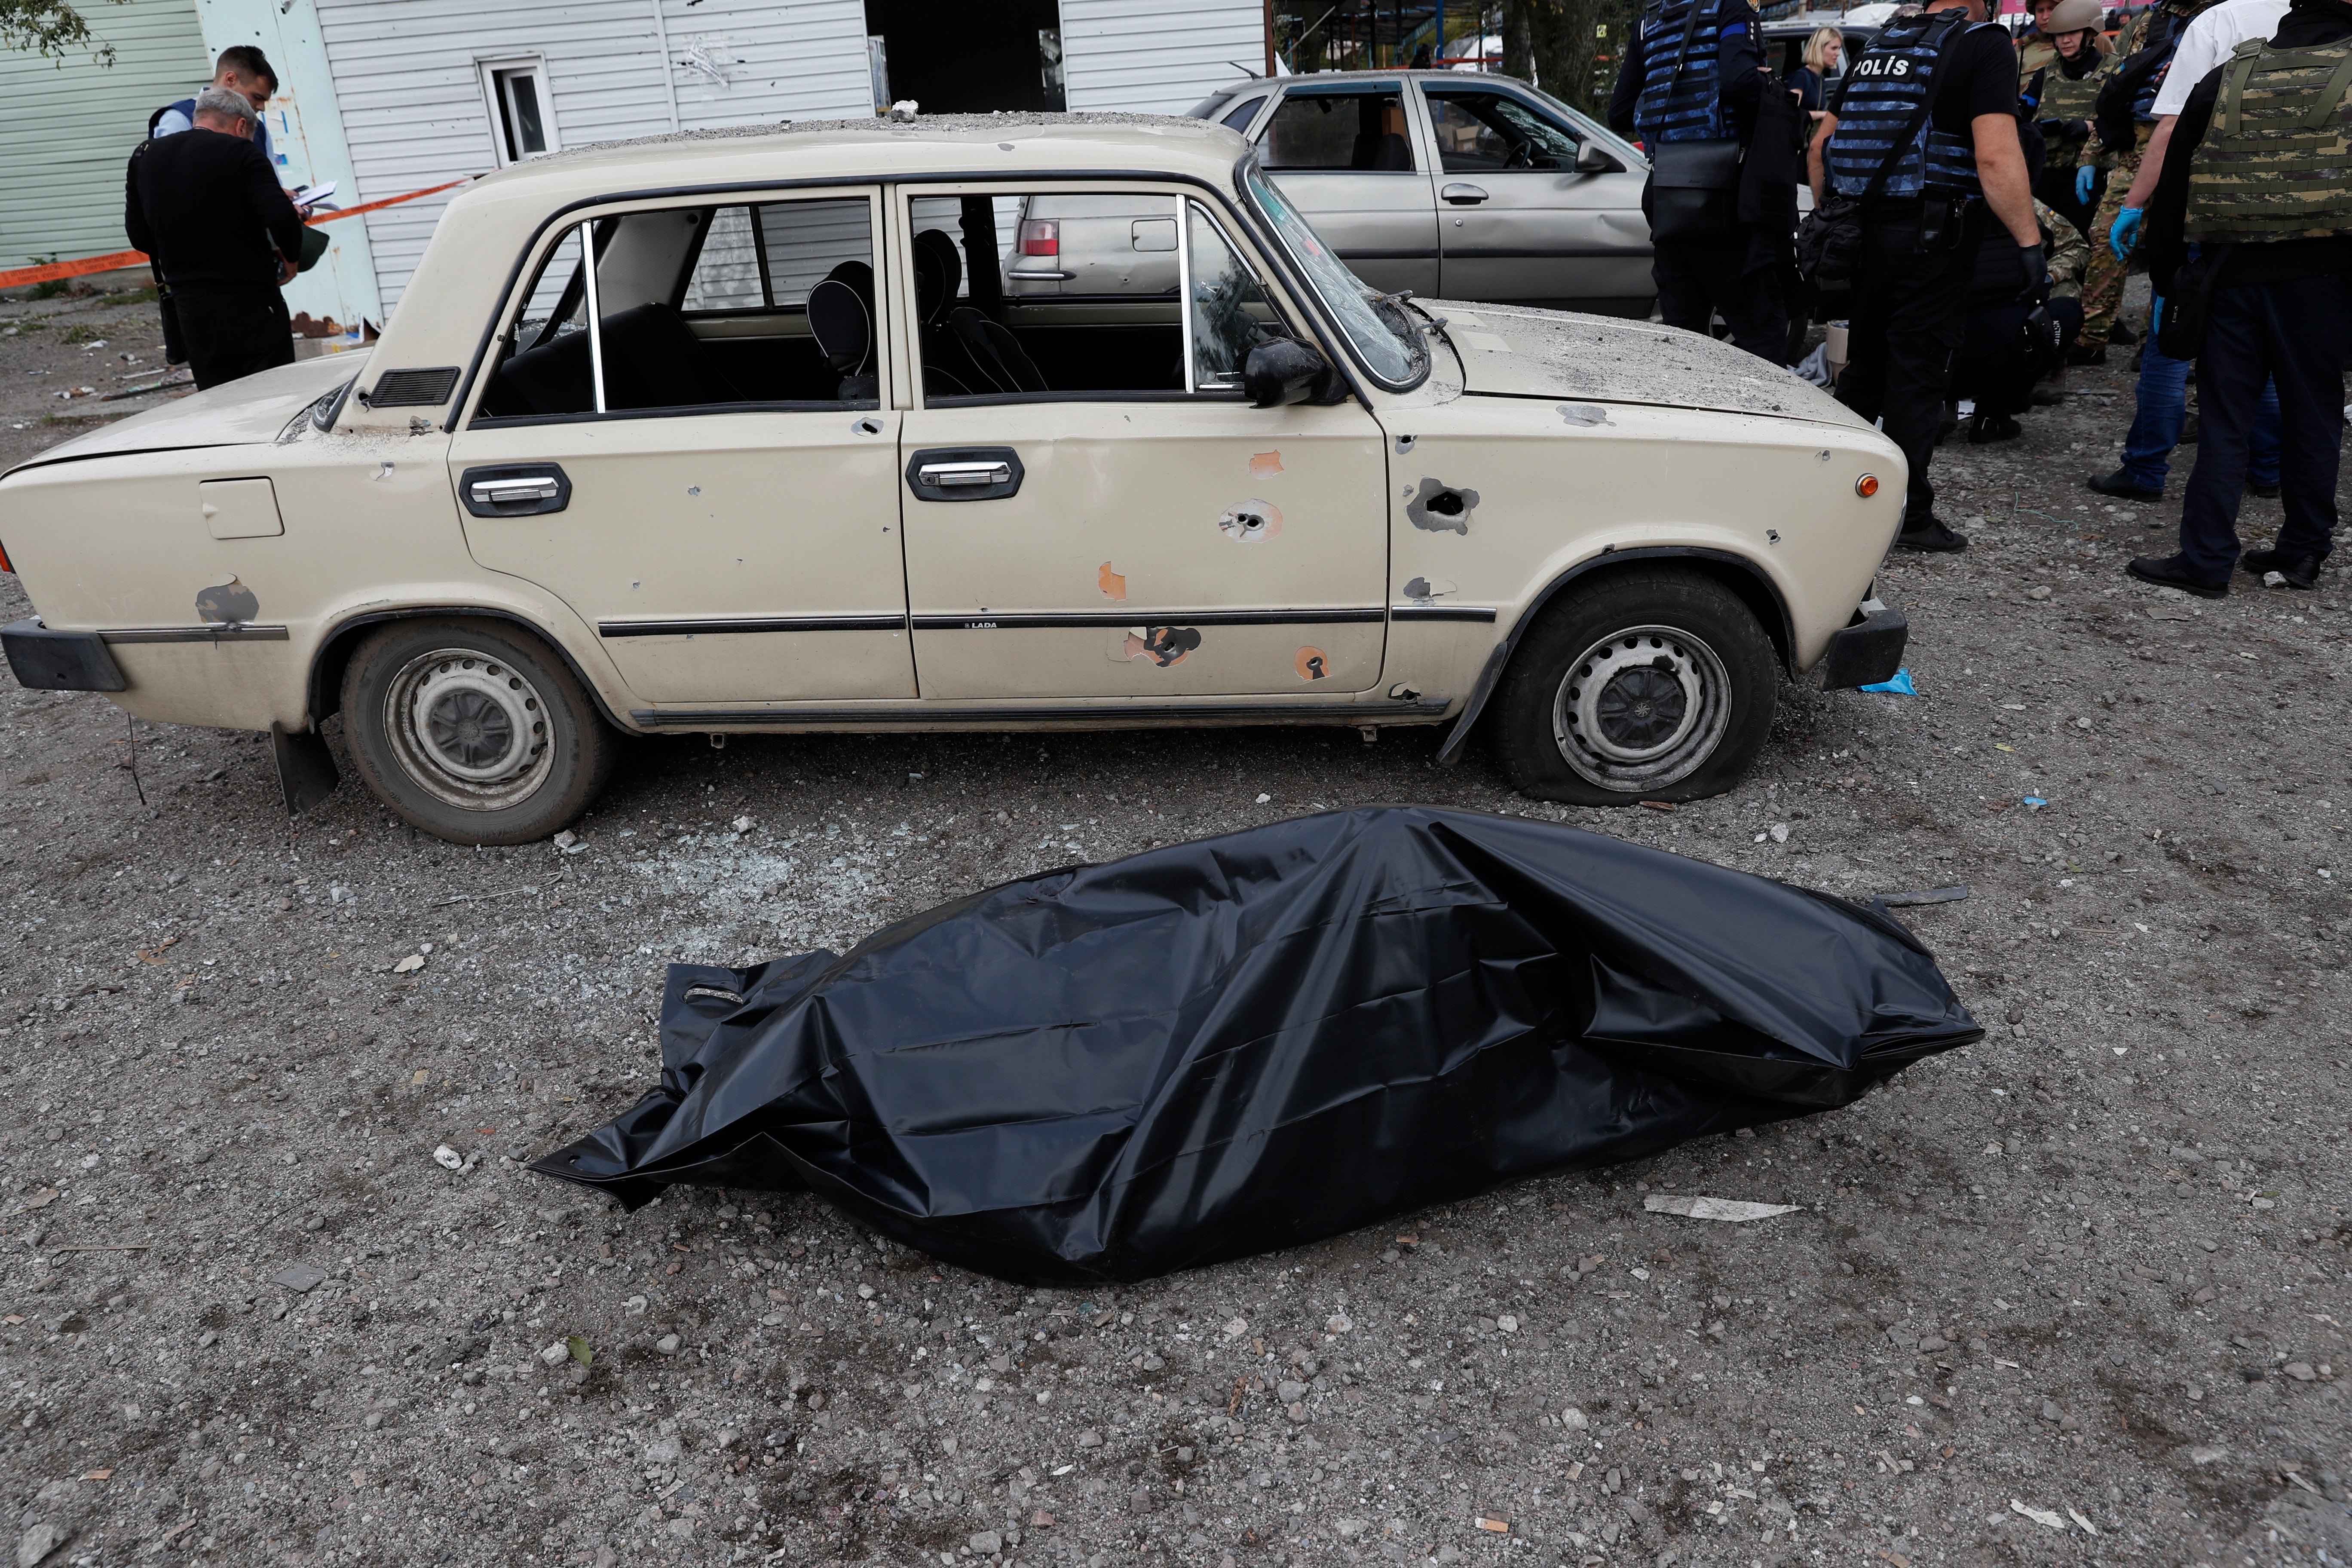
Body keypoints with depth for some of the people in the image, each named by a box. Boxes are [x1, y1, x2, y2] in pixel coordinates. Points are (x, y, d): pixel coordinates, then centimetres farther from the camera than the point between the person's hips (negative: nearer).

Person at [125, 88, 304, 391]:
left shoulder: (144, 156, 10)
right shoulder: (240, 152, -8)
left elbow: (139, 236, 13)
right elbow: (280, 216, -21)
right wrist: (290, 257, -2)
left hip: (190, 311, 5)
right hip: (252, 306, -5)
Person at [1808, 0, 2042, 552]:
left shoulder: (1878, 46, 14)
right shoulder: (1984, 44, -7)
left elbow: (1820, 146, 16)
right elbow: (1996, 156, -19)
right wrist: (2029, 243, -17)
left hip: (1863, 231, 6)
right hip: (1933, 237, -6)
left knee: (1864, 369, 17)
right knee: (1916, 380, -1)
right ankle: (1908, 516, 5)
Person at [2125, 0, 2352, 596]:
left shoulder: (2227, 78, 5)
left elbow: (2172, 187, 6)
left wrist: (2164, 273, 13)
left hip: (2232, 274, 1)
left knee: (2223, 419, 4)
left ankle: (2205, 560, 2)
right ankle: (2301, 552, 17)